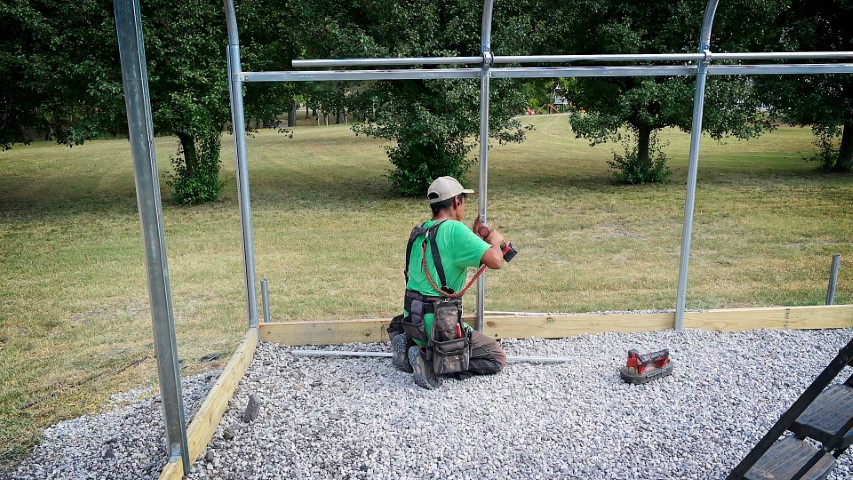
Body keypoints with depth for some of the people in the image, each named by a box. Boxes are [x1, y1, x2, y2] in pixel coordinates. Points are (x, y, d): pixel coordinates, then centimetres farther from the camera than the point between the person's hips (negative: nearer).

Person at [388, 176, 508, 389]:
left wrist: (474, 236, 22)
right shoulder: (454, 229, -17)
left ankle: (409, 347, 11)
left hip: (412, 321, 8)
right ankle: (431, 362, -9)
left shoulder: (419, 232, 9)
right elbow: (495, 261, -24)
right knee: (497, 359, 6)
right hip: (437, 324, -8)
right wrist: (494, 241, -3)